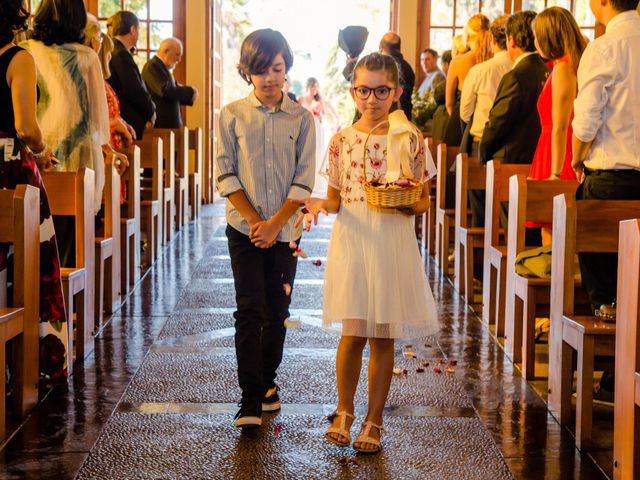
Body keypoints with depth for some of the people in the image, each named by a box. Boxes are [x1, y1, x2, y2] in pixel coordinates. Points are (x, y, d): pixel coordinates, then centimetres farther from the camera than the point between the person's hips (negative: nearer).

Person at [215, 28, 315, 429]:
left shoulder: (301, 118, 2)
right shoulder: (233, 115, 1)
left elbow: (304, 180, -2)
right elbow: (226, 175, -2)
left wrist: (275, 223, -11)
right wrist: (254, 219, -10)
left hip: (286, 229, 1)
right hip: (244, 228, -1)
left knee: (278, 311, 8)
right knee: (249, 311, -7)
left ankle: (267, 383, 25)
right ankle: (251, 401, -8)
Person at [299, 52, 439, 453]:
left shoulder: (410, 138, 0)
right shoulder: (342, 140, 4)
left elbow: (423, 200, 4)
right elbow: (336, 198, 9)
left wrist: (407, 204, -18)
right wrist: (321, 204, -12)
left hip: (393, 242, -1)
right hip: (352, 240, 1)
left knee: (383, 336, 5)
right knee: (353, 332, -1)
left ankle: (374, 421, 19)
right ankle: (344, 412, 21)